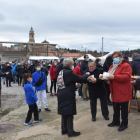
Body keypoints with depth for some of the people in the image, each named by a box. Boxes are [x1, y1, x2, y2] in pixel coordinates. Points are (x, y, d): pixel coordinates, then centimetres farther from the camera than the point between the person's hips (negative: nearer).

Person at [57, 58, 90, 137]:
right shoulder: (69, 72, -17)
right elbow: (80, 79, -12)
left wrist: (75, 86, 19)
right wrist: (86, 75, 6)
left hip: (61, 96, 8)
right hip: (68, 96, -8)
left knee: (64, 113, 17)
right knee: (70, 114, 3)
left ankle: (64, 130, 28)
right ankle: (70, 131, 12)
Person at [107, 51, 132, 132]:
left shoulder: (126, 65, -12)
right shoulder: (113, 66, 15)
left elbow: (126, 77, -25)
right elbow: (109, 75, 19)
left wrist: (114, 77, -28)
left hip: (123, 92, -8)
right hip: (115, 92, 8)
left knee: (124, 109, 4)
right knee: (116, 108, 18)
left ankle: (124, 124, 17)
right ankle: (116, 121, 32)